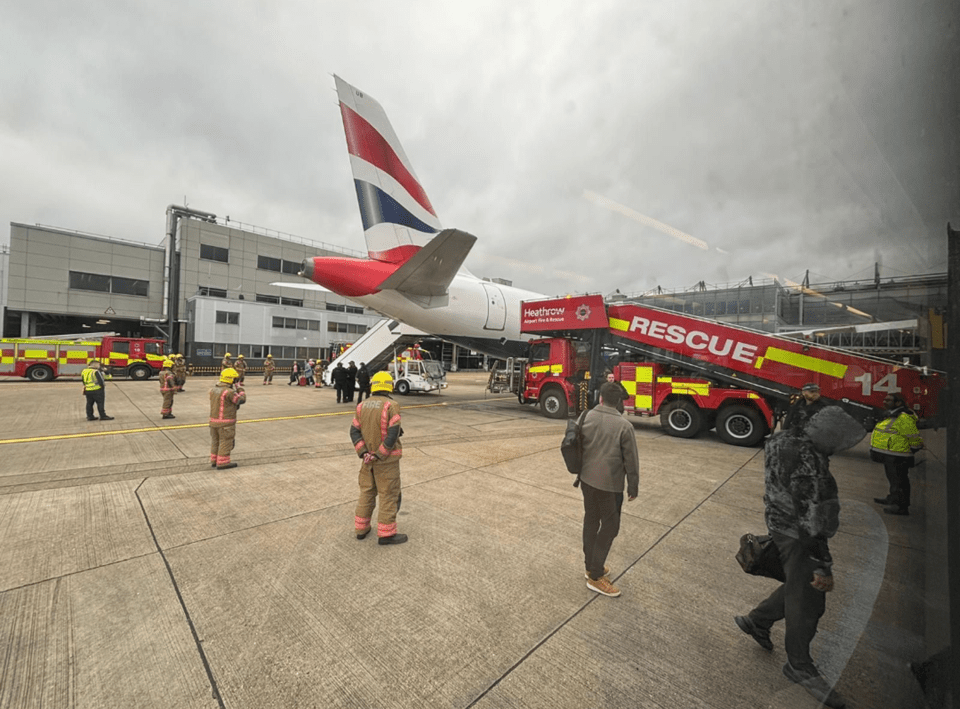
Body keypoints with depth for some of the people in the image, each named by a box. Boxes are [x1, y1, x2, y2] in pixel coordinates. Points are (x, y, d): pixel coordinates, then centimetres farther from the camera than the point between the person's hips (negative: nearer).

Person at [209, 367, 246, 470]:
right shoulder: (229, 392, -21)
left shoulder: (213, 390, 4)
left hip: (213, 420, 8)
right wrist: (239, 388, 1)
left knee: (215, 442, 19)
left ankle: (214, 461, 30)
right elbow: (241, 399, -10)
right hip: (226, 423, -8)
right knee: (225, 442, 4)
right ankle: (222, 463, 10)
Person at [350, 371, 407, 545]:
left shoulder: (363, 405, 2)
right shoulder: (391, 405, -16)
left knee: (367, 492, 19)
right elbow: (393, 434, -23)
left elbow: (354, 432, -3)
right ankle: (386, 534, 12)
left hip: (368, 457, 6)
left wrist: (364, 453, -9)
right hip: (387, 459, -6)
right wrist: (379, 455, -15)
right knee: (389, 495, 5)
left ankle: (361, 529, 28)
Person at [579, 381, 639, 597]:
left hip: (587, 479, 6)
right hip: (609, 484, -5)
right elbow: (631, 460, -10)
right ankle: (595, 576, 14)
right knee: (610, 526, 8)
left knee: (591, 521, 18)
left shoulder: (587, 417, -3)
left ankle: (590, 566, 32)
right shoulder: (624, 426, -17)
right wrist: (633, 487, 2)